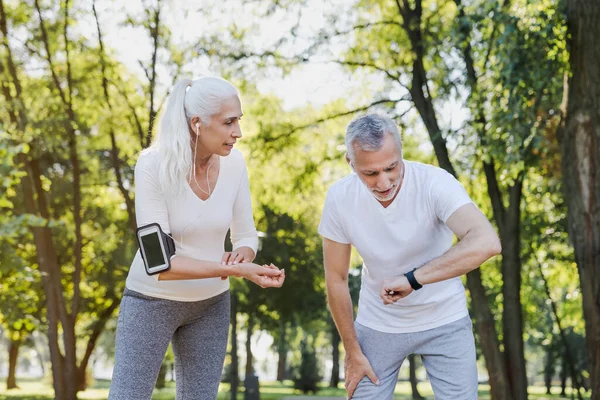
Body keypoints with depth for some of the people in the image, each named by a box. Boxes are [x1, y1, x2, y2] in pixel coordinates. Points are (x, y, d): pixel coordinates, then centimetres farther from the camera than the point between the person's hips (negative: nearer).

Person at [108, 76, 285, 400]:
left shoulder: (234, 163, -10)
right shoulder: (153, 166, -23)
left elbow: (246, 237, 0)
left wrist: (240, 255, -24)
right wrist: (235, 270, -35)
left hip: (210, 303, 4)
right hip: (152, 300, -4)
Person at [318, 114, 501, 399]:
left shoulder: (435, 183, -25)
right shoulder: (340, 198, -16)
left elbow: (486, 242, -42)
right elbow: (336, 278, -5)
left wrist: (411, 279, -44)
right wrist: (352, 351, -3)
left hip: (444, 321, -2)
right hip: (377, 325, 2)